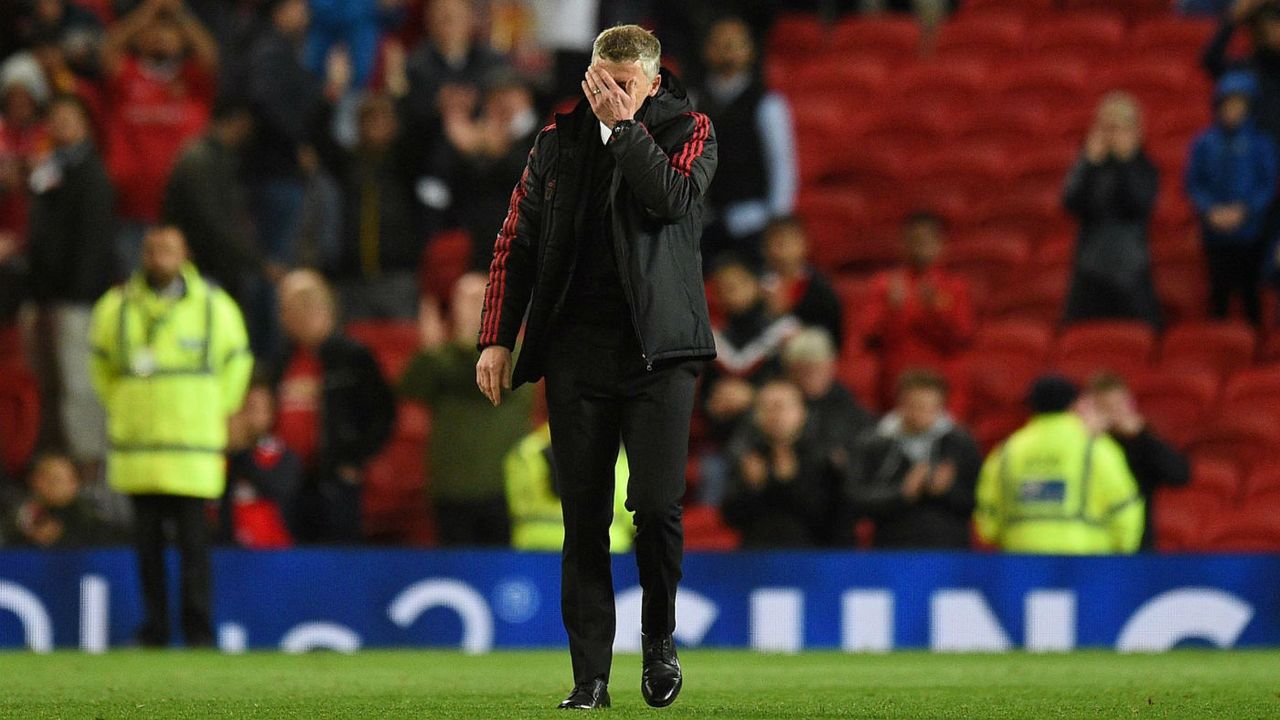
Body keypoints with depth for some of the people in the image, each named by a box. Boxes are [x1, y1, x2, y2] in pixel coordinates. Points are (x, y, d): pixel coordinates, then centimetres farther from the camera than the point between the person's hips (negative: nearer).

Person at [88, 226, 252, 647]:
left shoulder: (214, 306, 2)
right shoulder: (115, 308, 5)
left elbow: (236, 362, 15)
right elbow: (101, 364, 21)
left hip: (193, 446, -2)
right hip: (136, 447, 2)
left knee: (193, 540, -7)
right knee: (147, 542, 3)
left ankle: (198, 628, -2)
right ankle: (154, 627, 10)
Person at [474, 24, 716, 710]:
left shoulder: (688, 131, 3)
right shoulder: (559, 138, 10)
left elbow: (673, 197, -18)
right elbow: (516, 242, 13)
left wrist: (621, 124, -14)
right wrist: (497, 338, 7)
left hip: (658, 348, -2)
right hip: (576, 354, 2)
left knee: (657, 506, -12)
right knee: (584, 521, 1)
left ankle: (658, 635, 13)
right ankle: (590, 675, 5)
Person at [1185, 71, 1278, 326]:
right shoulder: (1204, 142, 1)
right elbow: (1194, 183, 4)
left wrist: (1244, 209, -14)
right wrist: (1211, 210, -11)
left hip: (1250, 231, -1)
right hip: (1216, 233, 1)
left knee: (1250, 290, 2)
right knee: (1219, 289, 4)